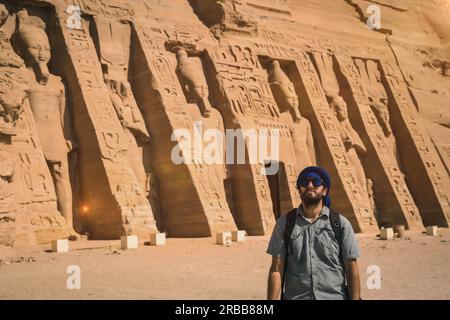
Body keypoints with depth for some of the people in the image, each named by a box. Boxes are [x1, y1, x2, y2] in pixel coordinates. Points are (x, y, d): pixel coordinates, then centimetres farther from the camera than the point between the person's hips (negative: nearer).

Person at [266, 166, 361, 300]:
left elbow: (352, 270, -1)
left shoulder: (341, 224, 0)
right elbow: (276, 270, -2)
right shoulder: (284, 223, 1)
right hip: (294, 296, 0)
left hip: (335, 296, 0)